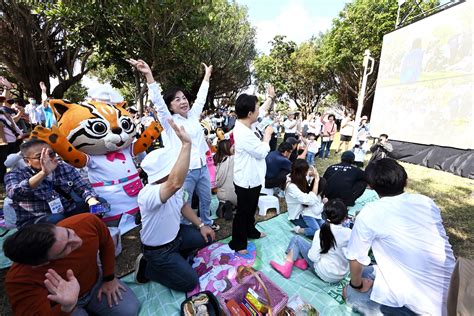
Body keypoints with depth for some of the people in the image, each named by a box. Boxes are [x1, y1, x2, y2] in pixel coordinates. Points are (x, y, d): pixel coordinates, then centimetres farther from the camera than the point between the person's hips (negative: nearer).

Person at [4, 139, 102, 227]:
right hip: (34, 221, -3)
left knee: (99, 204, -18)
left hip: (68, 213, 4)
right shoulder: (16, 174, -3)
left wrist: (92, 200, -24)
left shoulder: (65, 168, 6)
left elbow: (84, 187, -1)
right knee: (57, 220, -36)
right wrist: (44, 173, -41)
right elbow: (14, 194, -25)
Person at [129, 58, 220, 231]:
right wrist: (149, 75, -27)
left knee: (206, 199, 23)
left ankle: (207, 222, 48)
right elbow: (158, 102, -18)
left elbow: (201, 97, 15)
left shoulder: (193, 116, 8)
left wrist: (207, 75, 23)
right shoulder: (169, 121, -6)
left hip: (202, 167, 6)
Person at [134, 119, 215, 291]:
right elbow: (176, 183, -61)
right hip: (157, 249, -7)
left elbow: (184, 205, 5)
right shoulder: (148, 194, -40)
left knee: (207, 237, 9)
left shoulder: (173, 187, -12)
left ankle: (176, 256, 24)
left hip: (175, 234, 7)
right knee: (190, 282, -3)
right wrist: (186, 144, -62)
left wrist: (201, 225, 0)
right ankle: (147, 267, 12)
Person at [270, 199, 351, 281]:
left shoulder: (321, 233, -22)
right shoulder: (349, 233, -14)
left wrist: (311, 250, 1)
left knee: (296, 239, 1)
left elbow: (314, 258, -20)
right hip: (342, 274, 5)